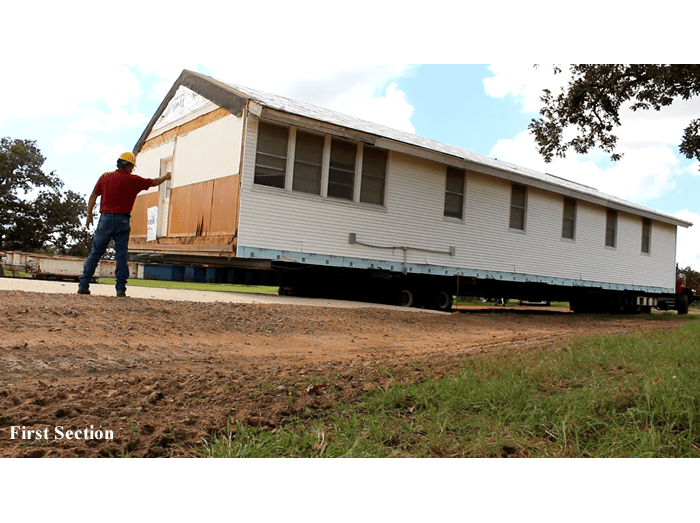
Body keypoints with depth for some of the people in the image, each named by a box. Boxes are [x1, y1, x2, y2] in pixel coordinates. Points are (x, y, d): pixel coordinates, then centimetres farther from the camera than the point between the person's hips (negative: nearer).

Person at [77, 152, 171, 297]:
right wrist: (165, 177, 30)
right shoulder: (133, 180, -1)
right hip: (122, 221, -2)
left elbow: (94, 195, 9)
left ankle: (83, 285, 5)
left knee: (95, 253, 7)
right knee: (121, 256, 2)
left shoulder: (105, 177, 7)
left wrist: (89, 214, 15)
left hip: (105, 220, 2)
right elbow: (153, 182, 11)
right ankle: (121, 289, 1)